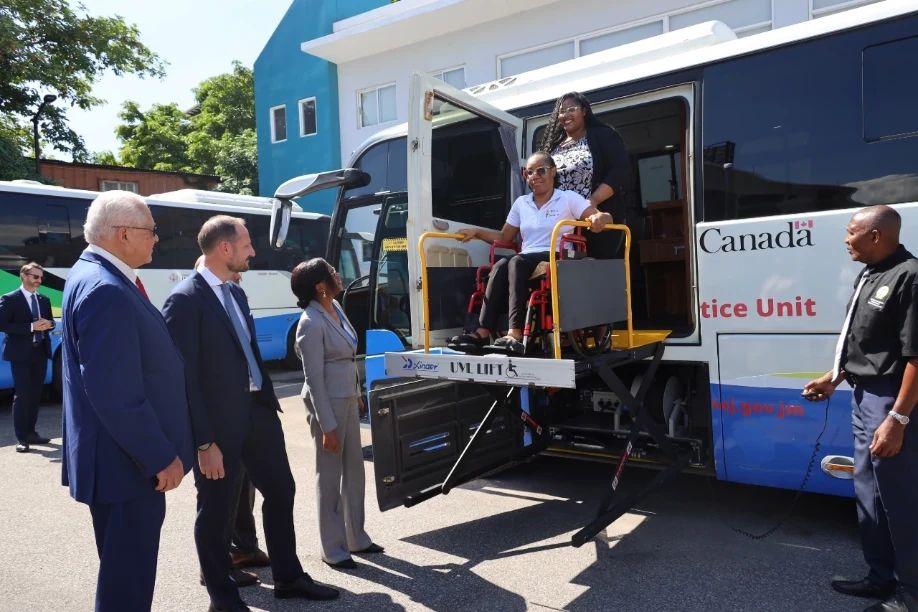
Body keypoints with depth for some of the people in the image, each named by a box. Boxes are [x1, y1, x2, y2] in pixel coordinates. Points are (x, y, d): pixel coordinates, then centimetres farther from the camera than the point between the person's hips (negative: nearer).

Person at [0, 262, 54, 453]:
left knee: (35, 394, 10)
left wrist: (49, 324, -4)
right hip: (21, 353, -6)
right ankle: (21, 438, 1)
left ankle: (30, 432, 19)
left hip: (41, 352, 6)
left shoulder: (44, 300, 14)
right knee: (22, 395, -5)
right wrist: (31, 327, -20)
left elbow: (50, 322, 20)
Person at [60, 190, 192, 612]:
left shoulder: (95, 275, 10)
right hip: (126, 461, -11)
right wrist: (161, 457, -20)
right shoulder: (106, 290, -24)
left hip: (127, 456, 11)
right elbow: (114, 394, -28)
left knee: (126, 569, 24)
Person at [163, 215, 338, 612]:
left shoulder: (235, 292, 11)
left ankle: (288, 578, 34)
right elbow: (185, 378, -18)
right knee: (215, 510, 10)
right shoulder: (185, 300, -16)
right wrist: (205, 442, -18)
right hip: (220, 420, -8)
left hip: (257, 410, 9)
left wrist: (269, 398, 13)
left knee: (281, 491, 17)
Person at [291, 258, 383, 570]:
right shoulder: (312, 324, -20)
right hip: (327, 403, -8)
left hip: (347, 399, 8)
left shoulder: (335, 308, 6)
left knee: (354, 469, 16)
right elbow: (315, 378, -20)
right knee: (330, 475, 4)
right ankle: (333, 549, 19)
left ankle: (356, 537, 31)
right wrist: (327, 425, -18)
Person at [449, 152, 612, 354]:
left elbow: (604, 217, -3)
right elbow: (504, 237, 25)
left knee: (517, 262, -34)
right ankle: (483, 332, -38)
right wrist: (476, 232, 12)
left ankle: (516, 333, -43)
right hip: (526, 264, 4)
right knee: (500, 266, -30)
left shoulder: (569, 198, 7)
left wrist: (599, 219, -28)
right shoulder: (521, 203, 20)